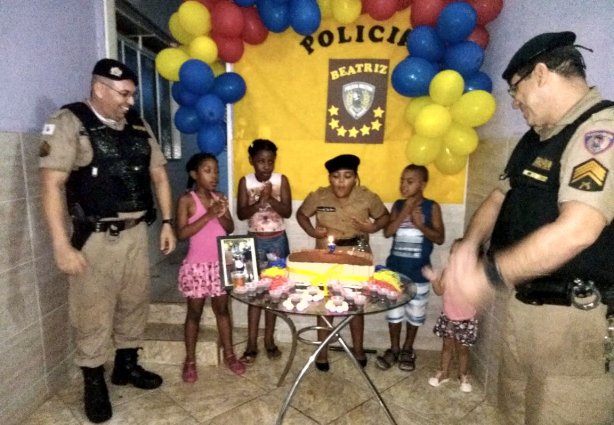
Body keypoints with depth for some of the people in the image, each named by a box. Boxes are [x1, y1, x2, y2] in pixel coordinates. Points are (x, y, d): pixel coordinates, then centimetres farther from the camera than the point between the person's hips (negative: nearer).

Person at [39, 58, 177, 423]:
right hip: (96, 238, -5)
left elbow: (159, 175, 13)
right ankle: (94, 381, 27)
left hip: (137, 233, 6)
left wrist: (168, 222, 7)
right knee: (94, 312, 6)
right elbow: (51, 185, -15)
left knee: (135, 302, 16)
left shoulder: (139, 127, 8)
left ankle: (127, 365, 36)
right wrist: (62, 246, -20)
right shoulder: (69, 123, -9)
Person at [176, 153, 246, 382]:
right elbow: (181, 233, -18)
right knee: (194, 312, 10)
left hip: (220, 264, 5)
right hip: (197, 265, -4)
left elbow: (230, 229, 4)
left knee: (222, 309, 15)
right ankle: (190, 360, 27)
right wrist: (208, 215, -24)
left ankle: (229, 355, 29)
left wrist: (221, 215, -16)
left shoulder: (219, 198, 5)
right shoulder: (186, 200, -10)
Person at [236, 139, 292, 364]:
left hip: (278, 240, 1)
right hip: (255, 241, 0)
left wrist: (271, 199, -25)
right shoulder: (245, 182, -4)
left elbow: (287, 212, -11)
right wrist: (259, 202, -25)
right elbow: (241, 214, -10)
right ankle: (252, 343, 13)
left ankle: (269, 339, 22)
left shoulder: (281, 180, -5)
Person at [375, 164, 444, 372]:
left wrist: (420, 224, -22)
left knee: (415, 314, 12)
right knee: (394, 312, 10)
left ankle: (407, 350, 31)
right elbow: (387, 232, -9)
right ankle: (394, 349, 27)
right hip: (395, 269, 2)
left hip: (419, 272, -2)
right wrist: (405, 212, -17)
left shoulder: (432, 207, -5)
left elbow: (440, 238, -8)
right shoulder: (398, 205, 2)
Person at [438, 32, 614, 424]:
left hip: (577, 318, -8)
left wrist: (490, 273, -22)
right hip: (526, 304, 9)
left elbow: (575, 230, -28)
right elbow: (500, 198, 15)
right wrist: (469, 246, -4)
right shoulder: (538, 138, 12)